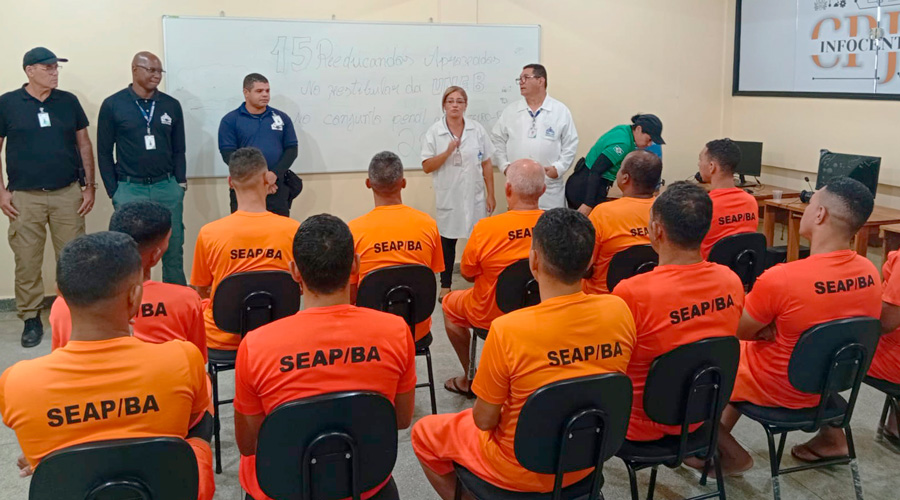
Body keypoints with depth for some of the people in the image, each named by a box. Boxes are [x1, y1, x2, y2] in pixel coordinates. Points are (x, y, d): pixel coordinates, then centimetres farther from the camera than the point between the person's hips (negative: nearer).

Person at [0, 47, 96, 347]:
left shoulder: (68, 101, 6)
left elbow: (84, 145, 10)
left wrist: (89, 185, 5)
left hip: (68, 193, 2)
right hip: (24, 197, -1)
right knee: (27, 261, 3)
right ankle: (31, 319, 17)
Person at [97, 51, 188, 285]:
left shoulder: (171, 105, 6)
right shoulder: (112, 105, -1)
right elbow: (104, 153, 2)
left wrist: (180, 182, 4)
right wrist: (114, 192, -1)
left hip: (167, 188, 2)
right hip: (130, 189, -2)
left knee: (173, 249, 6)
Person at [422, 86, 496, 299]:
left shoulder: (477, 129, 2)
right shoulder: (434, 132, -3)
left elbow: (486, 164, 5)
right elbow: (427, 167, -5)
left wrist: (490, 194, 3)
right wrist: (447, 152, -19)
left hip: (475, 195, 1)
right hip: (448, 197, -1)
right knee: (448, 240, 9)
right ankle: (445, 286, 20)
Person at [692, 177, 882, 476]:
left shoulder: (779, 278, -33)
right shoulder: (869, 274, -12)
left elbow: (740, 331, -16)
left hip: (778, 390, -6)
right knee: (743, 352, 30)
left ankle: (732, 454, 23)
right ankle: (719, 442, 36)